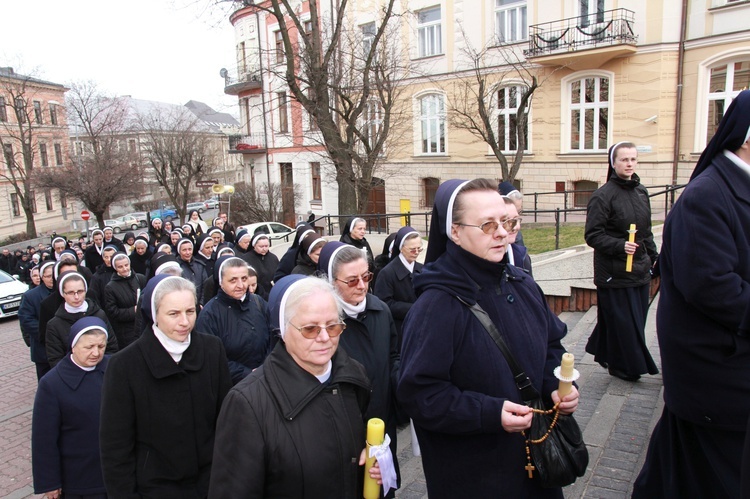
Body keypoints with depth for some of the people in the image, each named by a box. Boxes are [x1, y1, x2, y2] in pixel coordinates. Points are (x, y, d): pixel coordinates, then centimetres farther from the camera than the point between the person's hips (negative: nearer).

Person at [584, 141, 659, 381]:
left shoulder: (641, 192, 11)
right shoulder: (603, 195, -12)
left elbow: (646, 232, 19)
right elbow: (592, 235, -15)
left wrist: (653, 257, 16)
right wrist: (620, 246, -25)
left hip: (640, 269, 7)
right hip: (614, 272, -7)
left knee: (636, 318, 13)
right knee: (622, 321, 1)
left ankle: (605, 354, 30)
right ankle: (625, 366, 19)